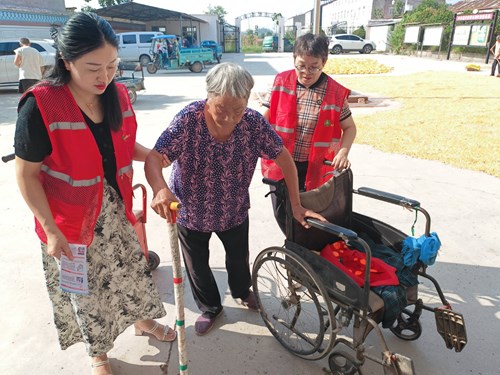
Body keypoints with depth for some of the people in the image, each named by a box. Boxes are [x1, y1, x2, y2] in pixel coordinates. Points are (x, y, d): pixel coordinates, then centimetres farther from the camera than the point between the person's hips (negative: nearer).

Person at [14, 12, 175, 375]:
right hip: (72, 221, -4)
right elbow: (26, 175, -15)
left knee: (133, 267, 22)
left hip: (116, 209, 5)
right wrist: (51, 230, -16)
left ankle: (143, 320, 52)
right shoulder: (41, 104, -23)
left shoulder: (117, 94, -6)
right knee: (85, 290, 16)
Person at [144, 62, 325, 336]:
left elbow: (284, 159, -15)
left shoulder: (254, 122, -22)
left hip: (234, 210, 2)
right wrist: (160, 189, -52)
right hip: (190, 211, -1)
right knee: (197, 265, 18)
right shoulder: (187, 120, -28)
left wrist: (296, 205, -18)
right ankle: (210, 307, 48)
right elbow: (154, 158, -30)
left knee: (239, 257, 25)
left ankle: (241, 291, 59)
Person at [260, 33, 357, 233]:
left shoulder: (336, 92, -8)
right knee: (281, 212, 15)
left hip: (315, 167, -2)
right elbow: (265, 118, 3)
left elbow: (349, 127, 3)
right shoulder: (281, 82, -4)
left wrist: (343, 152, -13)